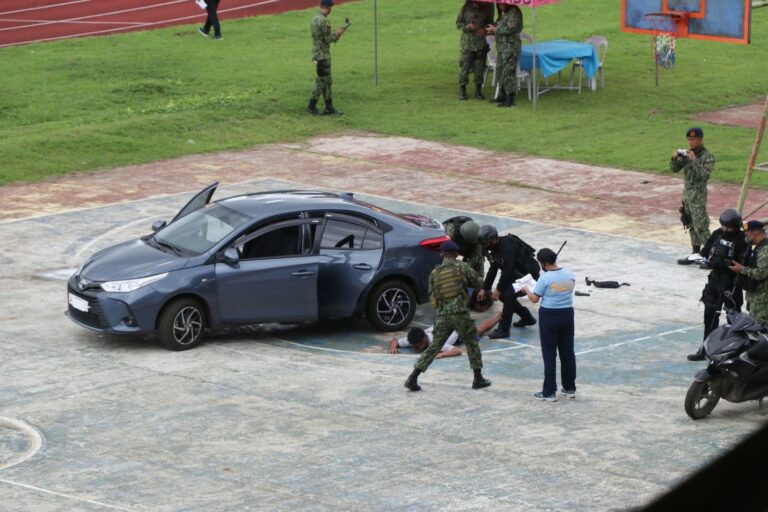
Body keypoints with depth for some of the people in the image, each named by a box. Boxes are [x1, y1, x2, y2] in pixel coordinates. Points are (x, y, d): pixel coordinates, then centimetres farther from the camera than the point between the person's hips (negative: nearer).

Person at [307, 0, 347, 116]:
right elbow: (327, 40, -19)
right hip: (323, 55, -9)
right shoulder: (324, 21, -19)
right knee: (322, 81, -1)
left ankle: (329, 107, 14)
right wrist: (337, 33, -3)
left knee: (327, 82, 12)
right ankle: (311, 106, 3)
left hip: (316, 53, 9)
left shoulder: (315, 19, 11)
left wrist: (336, 33, 15)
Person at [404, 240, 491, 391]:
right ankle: (478, 379, 15)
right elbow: (478, 283, 6)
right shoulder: (462, 267, -1)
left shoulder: (435, 273, 7)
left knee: (434, 347, 7)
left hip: (442, 315, 3)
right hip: (461, 313, -3)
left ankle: (413, 378, 0)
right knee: (472, 344, 13)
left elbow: (432, 296, 10)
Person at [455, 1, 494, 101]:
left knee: (480, 67, 4)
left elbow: (489, 22, 12)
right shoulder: (466, 8, -2)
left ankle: (478, 90, 14)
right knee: (465, 66, -3)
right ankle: (462, 90, 6)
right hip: (467, 42, -2)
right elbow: (458, 23, 2)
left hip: (481, 43, 2)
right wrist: (468, 27, -16)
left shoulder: (486, 9, 2)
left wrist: (484, 29, -9)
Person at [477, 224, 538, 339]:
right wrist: (485, 288, 9)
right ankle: (527, 317, 24)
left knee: (508, 295, -24)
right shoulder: (495, 247, 1)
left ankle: (503, 329, -19)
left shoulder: (508, 246, -28)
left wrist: (498, 289, -25)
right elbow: (493, 269, 11)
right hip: (517, 274, 10)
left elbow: (507, 270, -30)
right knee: (502, 294, 7)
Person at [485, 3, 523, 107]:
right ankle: (502, 96, 25)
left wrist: (495, 29, -14)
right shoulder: (505, 13, 16)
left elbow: (510, 28, -22)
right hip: (502, 47, 10)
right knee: (500, 70, 15)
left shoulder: (514, 13, -14)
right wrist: (493, 31, 5)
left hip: (511, 47, -10)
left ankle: (510, 99, -5)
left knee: (508, 72, -8)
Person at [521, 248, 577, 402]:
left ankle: (549, 392, 5)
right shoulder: (569, 273, -2)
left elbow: (535, 299, -10)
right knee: (568, 352, 15)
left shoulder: (545, 278, -17)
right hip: (567, 314, 5)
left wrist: (526, 290, 9)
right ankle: (570, 388, 23)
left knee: (549, 355, 2)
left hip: (549, 316, -5)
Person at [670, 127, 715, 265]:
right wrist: (674, 159, -10)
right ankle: (695, 254, 20)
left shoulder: (707, 157, -11)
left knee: (701, 226, -8)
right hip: (687, 193, 7)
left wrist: (694, 160, -27)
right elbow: (675, 169, 10)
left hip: (698, 195, -7)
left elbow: (704, 175, -22)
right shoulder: (686, 154, 7)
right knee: (691, 225, 12)